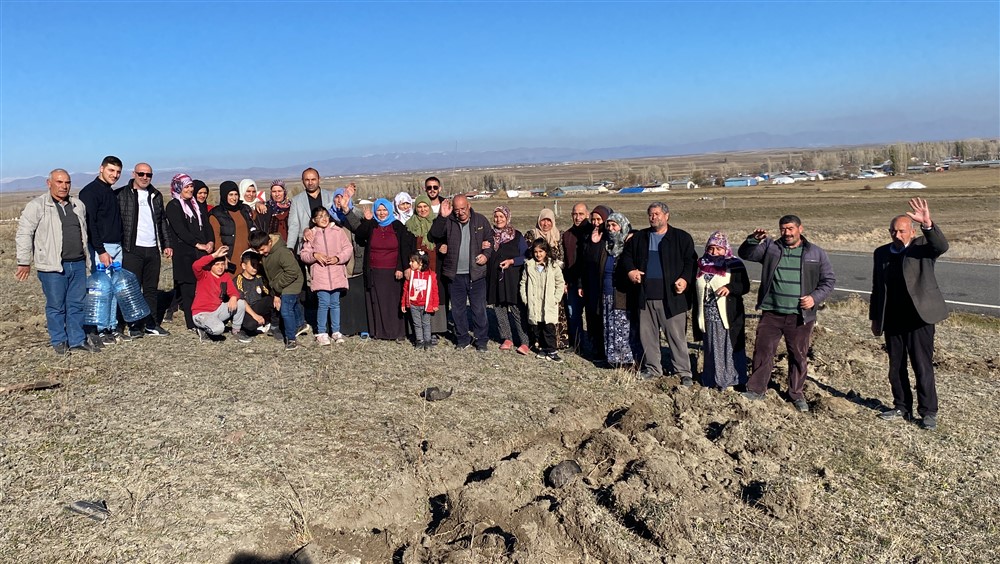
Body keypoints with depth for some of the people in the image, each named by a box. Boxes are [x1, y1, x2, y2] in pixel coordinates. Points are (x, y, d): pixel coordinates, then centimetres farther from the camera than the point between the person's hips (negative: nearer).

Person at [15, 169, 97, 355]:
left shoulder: (78, 205, 12)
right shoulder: (37, 206, -5)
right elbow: (24, 234, -5)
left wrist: (85, 258, 24)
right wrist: (24, 262, -7)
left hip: (78, 264, 5)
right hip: (53, 266, -5)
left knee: (77, 304, 10)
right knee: (55, 306, 4)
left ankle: (77, 339, 19)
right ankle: (59, 341, 16)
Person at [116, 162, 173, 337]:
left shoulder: (156, 196, 16)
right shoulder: (122, 195, -1)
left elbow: (162, 222, 21)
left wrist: (167, 244, 15)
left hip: (152, 249, 5)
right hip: (132, 249, -5)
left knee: (152, 288, 9)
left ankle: (151, 324, 15)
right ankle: (135, 325, 4)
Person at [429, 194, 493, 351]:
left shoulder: (481, 220, 2)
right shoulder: (448, 221, 0)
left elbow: (490, 239, 11)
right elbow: (434, 234, -13)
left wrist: (486, 254, -6)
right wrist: (442, 217, -23)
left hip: (476, 273, -1)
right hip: (455, 275, 1)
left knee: (479, 309, 3)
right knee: (458, 309, 10)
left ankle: (482, 340, 14)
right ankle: (462, 340, 23)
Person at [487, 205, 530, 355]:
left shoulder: (517, 236, 2)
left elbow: (525, 256, 1)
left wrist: (511, 261, -12)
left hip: (513, 279, -4)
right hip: (495, 279, 4)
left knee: (517, 309, -7)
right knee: (499, 309, 4)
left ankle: (525, 342, -4)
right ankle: (506, 338, 17)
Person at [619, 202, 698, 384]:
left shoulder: (682, 237, 2)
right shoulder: (640, 237, 13)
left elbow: (691, 261, -2)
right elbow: (626, 255, 21)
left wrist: (685, 279, -17)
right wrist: (630, 270, 2)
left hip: (671, 296, -4)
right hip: (645, 295, 5)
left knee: (677, 336, -2)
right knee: (647, 335, 11)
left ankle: (684, 372, 6)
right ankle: (652, 368, 25)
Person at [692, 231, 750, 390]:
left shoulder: (735, 265, -3)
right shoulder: (701, 265, 10)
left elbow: (745, 286, -9)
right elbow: (696, 290, 16)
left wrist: (730, 288, -29)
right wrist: (696, 315, 16)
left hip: (728, 316, -4)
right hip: (708, 316, 4)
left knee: (729, 347, 1)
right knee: (711, 349, 11)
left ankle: (733, 378, 12)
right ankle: (712, 379, 21)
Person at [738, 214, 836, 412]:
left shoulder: (816, 253, 3)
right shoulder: (770, 247, 4)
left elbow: (828, 280, 7)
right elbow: (745, 254, -5)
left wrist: (815, 297, -9)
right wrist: (753, 240, -24)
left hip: (800, 316, 0)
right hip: (771, 314, 0)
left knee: (799, 356, 10)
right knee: (763, 351, 5)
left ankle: (797, 393, 25)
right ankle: (756, 389, 17)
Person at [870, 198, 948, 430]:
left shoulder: (923, 246, -4)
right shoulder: (881, 253, 9)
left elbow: (942, 246, -28)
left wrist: (928, 224, -44)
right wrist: (875, 318, 13)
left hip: (919, 319, -5)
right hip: (892, 321, 5)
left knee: (923, 367, 0)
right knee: (896, 367, 12)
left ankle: (928, 412, 12)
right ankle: (902, 407, 25)